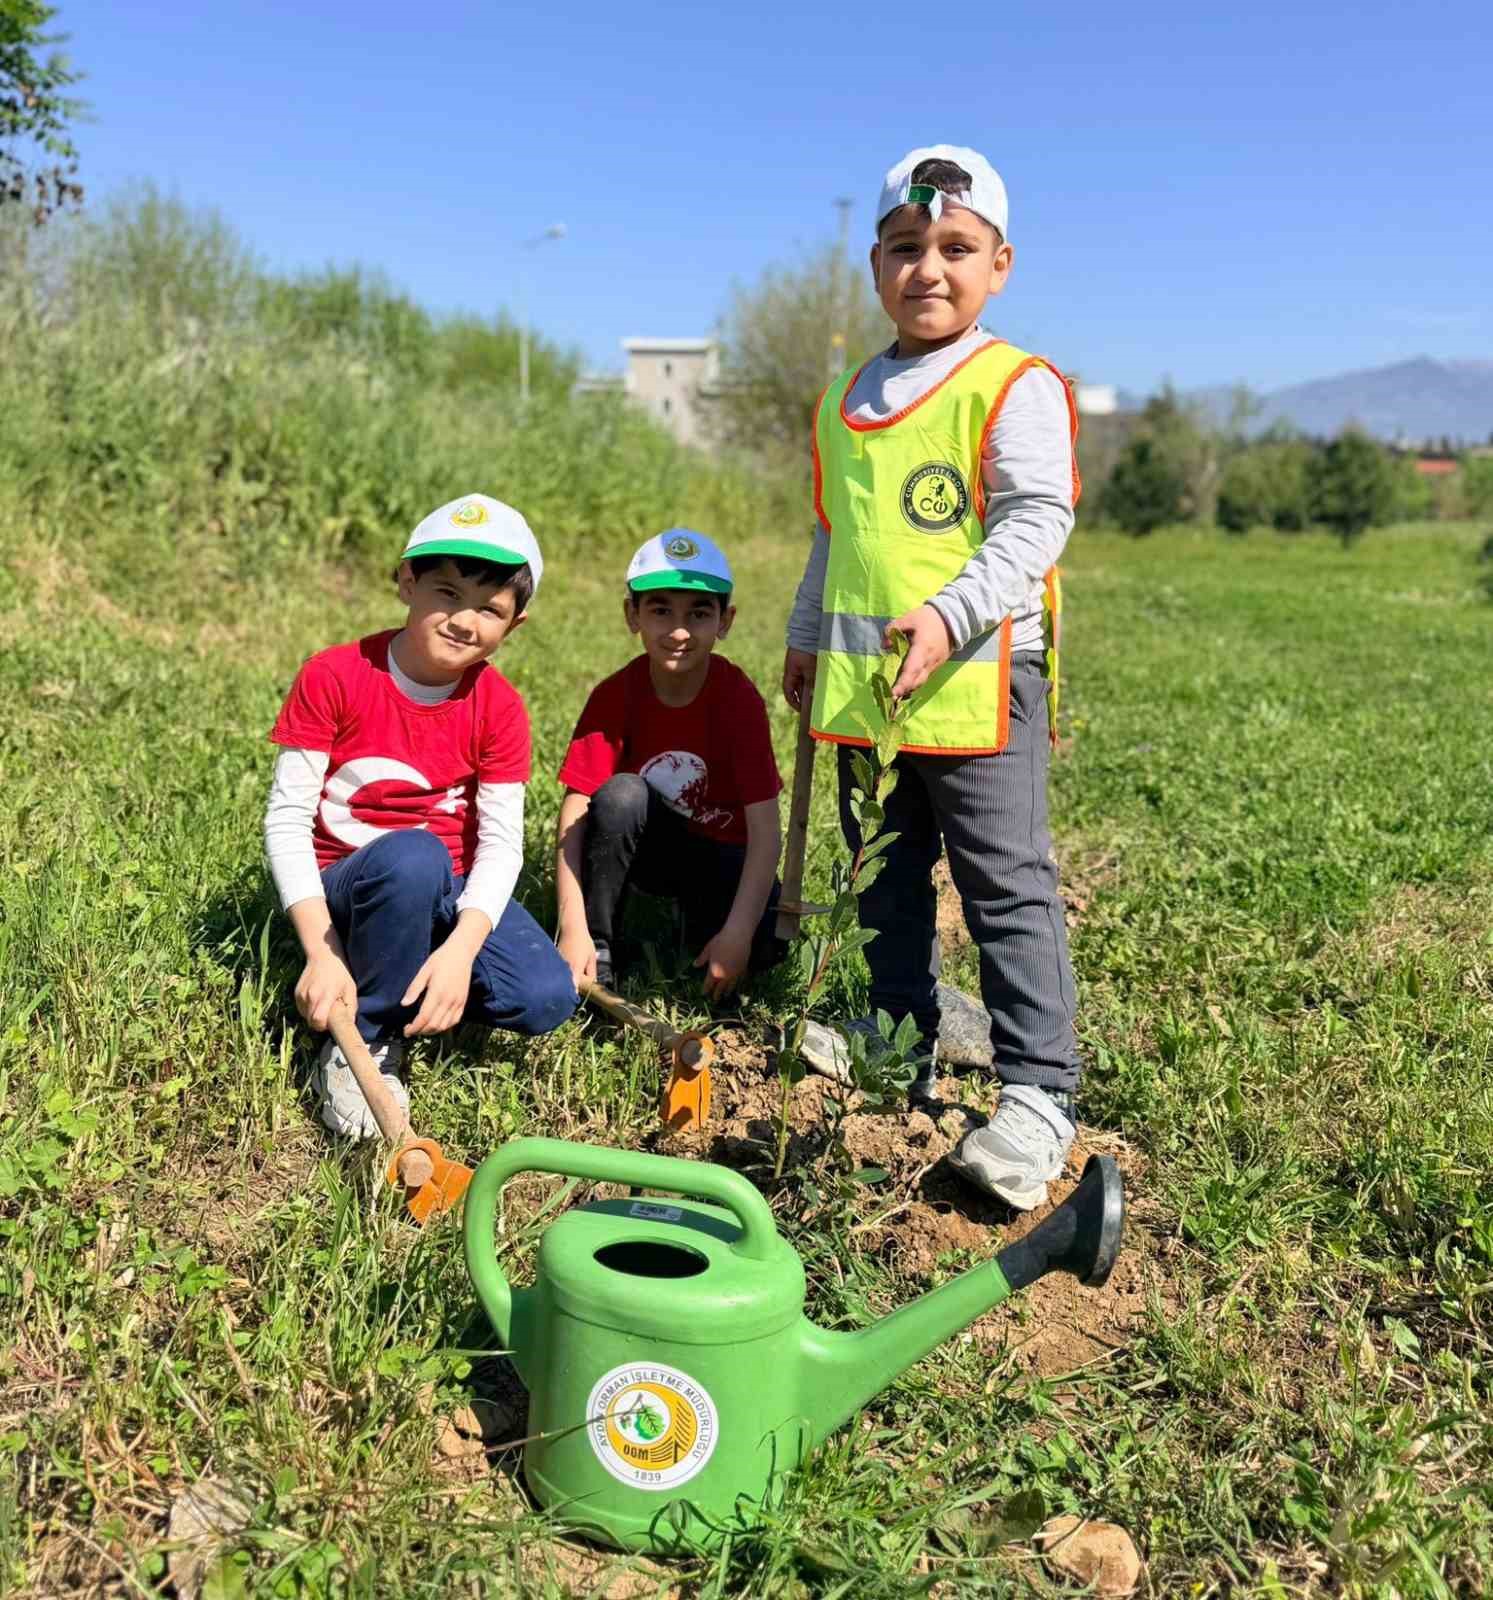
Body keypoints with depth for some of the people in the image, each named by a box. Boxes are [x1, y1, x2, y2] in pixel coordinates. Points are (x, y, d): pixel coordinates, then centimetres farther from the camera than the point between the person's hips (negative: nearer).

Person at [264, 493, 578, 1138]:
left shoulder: (500, 708, -5)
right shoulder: (333, 677, -13)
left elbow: (501, 842, -10)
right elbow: (287, 818, -14)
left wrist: (461, 948, -29)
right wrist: (321, 952, -25)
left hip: (451, 890, 3)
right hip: (346, 885, -3)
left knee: (546, 999, -22)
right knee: (413, 855, -38)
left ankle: (404, 977, 6)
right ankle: (365, 1043, -18)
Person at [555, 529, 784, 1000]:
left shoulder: (739, 699, -19)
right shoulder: (615, 696, -16)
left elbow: (764, 828, -22)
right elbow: (574, 816, -19)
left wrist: (737, 934, -32)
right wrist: (573, 928, -30)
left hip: (720, 852, -1)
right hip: (643, 846, 1)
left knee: (765, 945, -28)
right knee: (621, 796, -32)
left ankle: (696, 913, 6)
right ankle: (598, 953, -17)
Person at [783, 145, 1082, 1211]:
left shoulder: (1016, 387, -5)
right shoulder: (845, 401, 17)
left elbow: (1036, 520, -15)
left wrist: (952, 611, -27)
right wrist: (807, 636, 27)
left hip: (976, 677, -7)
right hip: (861, 682, 7)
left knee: (1008, 884, -5)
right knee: (886, 877, 15)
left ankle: (1038, 1090, 1)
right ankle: (901, 1040, 31)